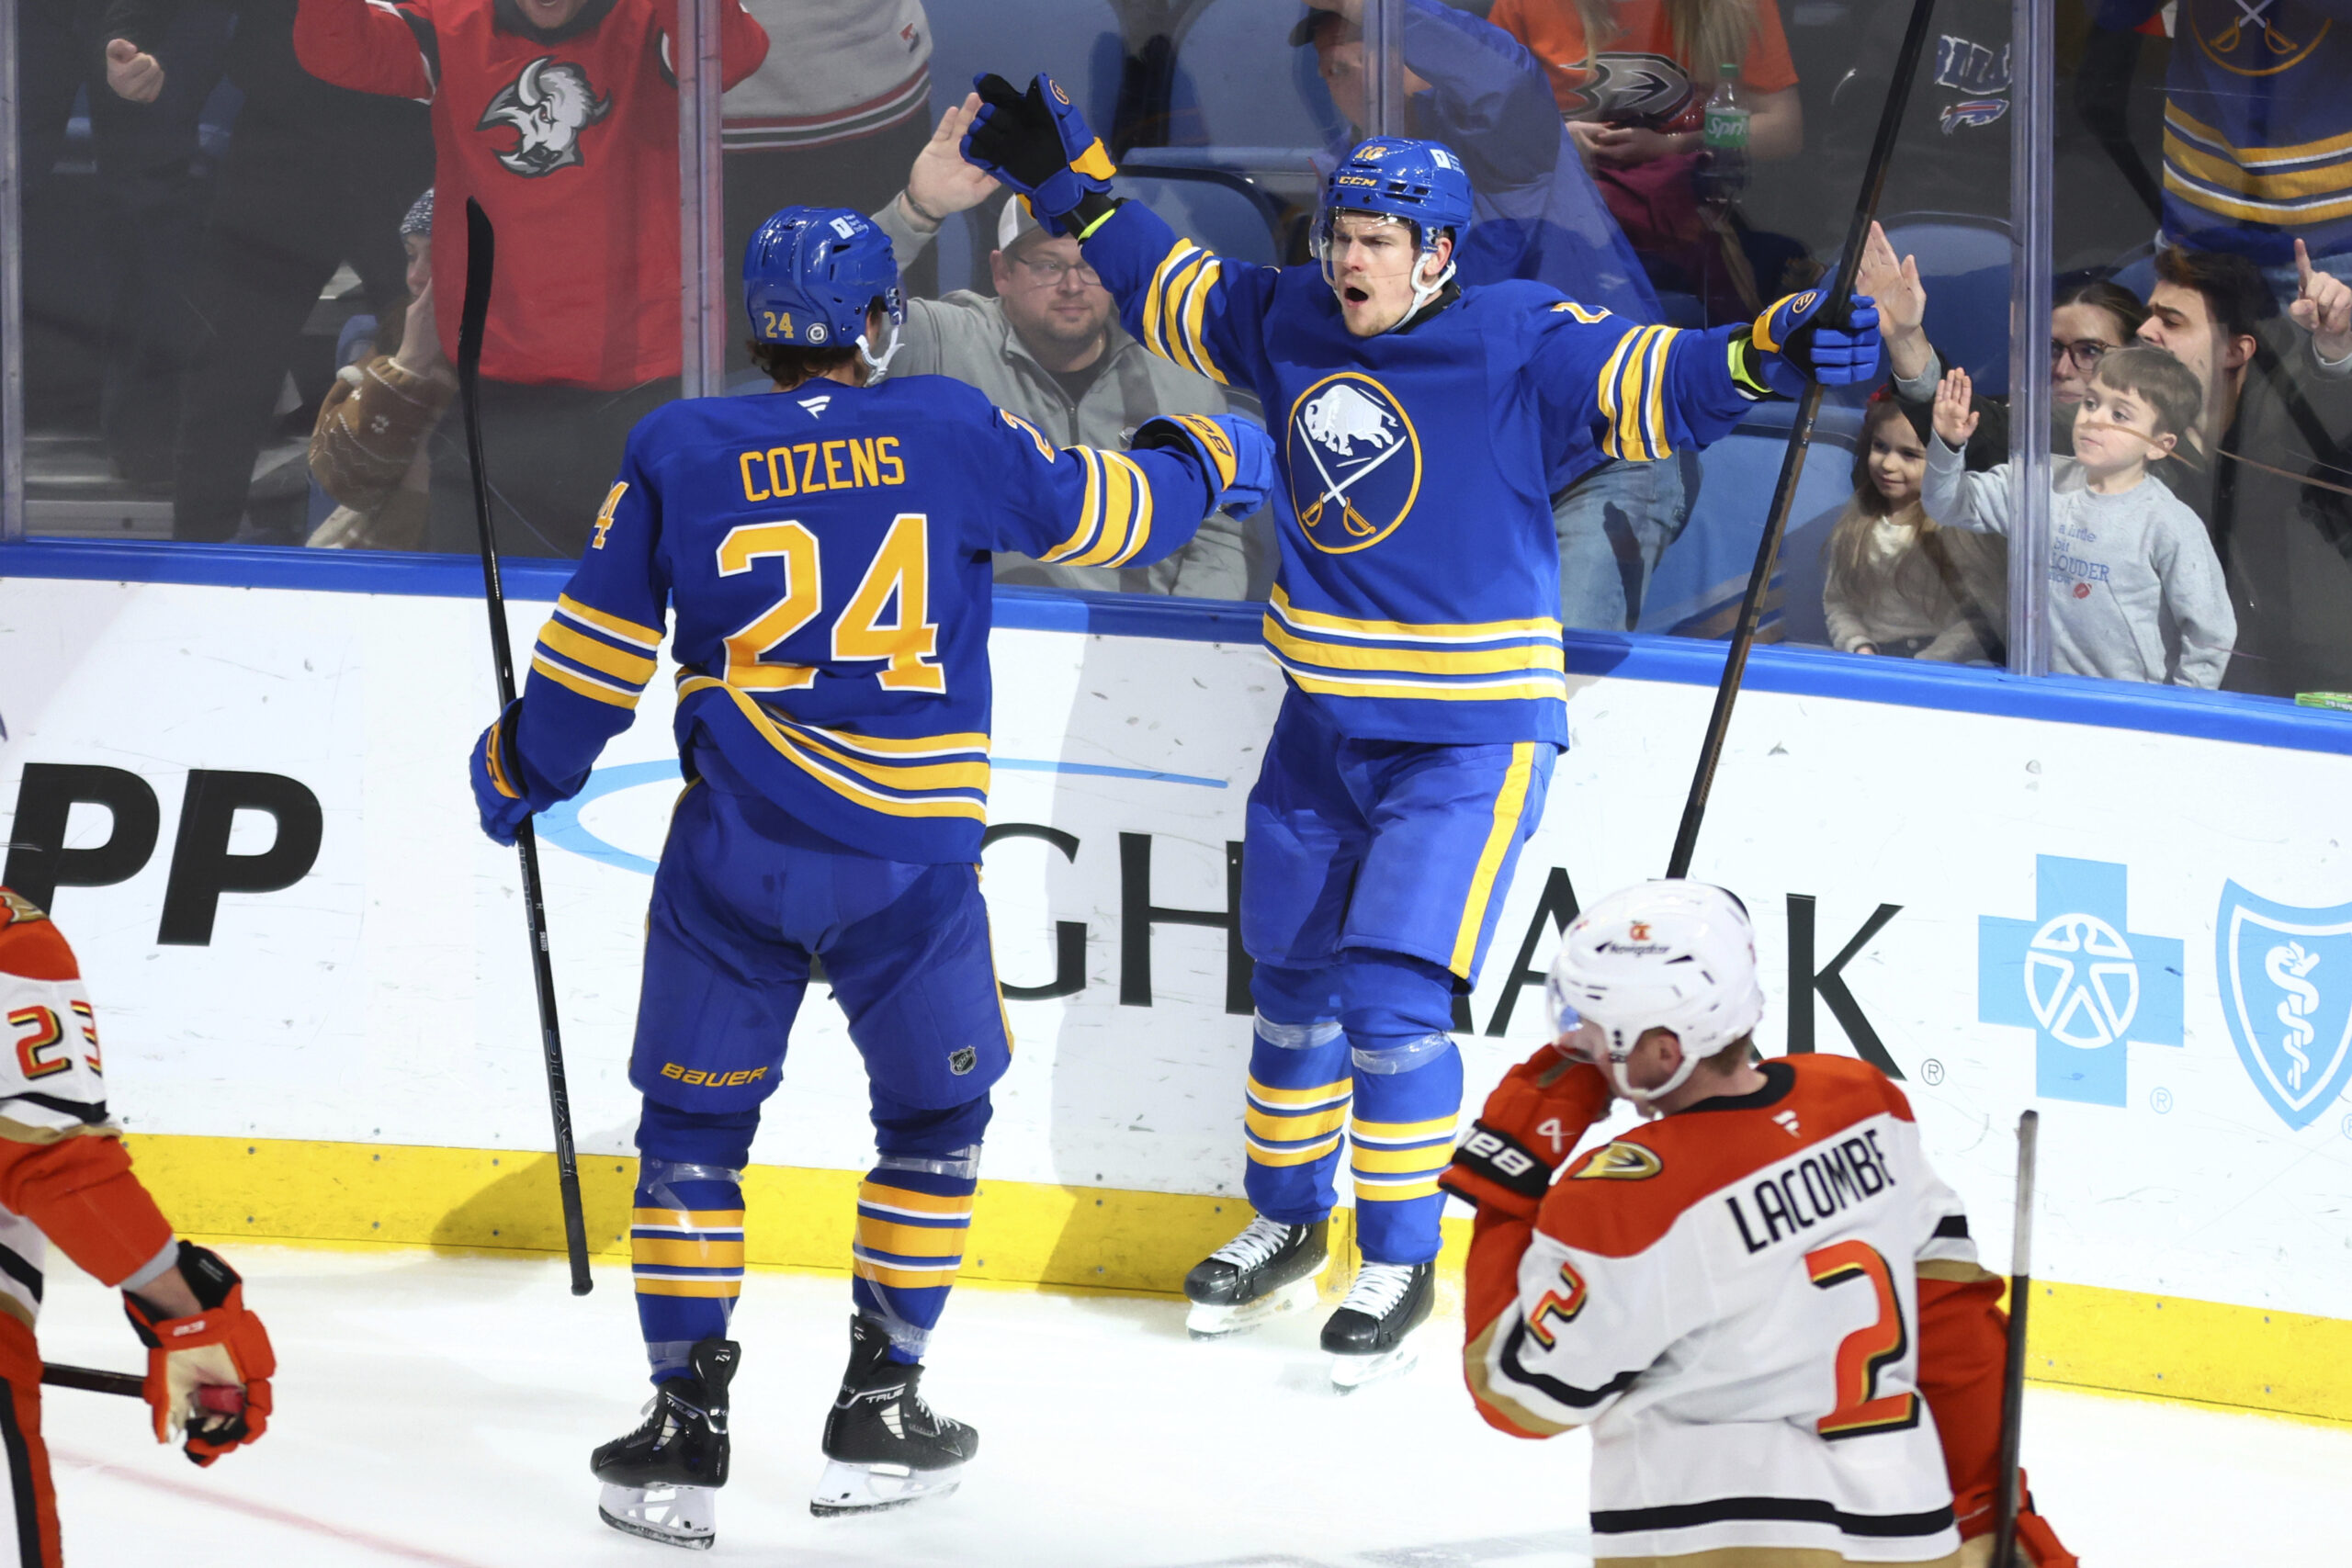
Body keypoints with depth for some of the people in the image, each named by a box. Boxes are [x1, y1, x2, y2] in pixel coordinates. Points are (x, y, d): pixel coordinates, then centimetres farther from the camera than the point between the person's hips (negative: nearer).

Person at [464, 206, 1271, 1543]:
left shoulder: (679, 452, 2)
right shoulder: (949, 431, 0)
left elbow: (598, 651, 6)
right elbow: (1101, 511, 11)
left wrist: (522, 769, 23)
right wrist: (1205, 461, 32)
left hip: (734, 857, 1)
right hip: (910, 855, -1)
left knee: (694, 1122, 11)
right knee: (935, 1115, 17)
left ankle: (686, 1425, 6)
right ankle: (881, 1409, 17)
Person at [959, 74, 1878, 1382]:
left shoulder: (1519, 343, -15)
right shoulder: (1292, 324, 1)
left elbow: (1652, 386, -25)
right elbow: (1172, 292, 18)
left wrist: (1771, 353, -42)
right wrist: (1070, 180, 18)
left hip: (1471, 735, -6)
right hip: (1325, 724, 6)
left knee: (1395, 999, -13)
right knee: (1294, 983, 17)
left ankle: (1402, 1267, 3)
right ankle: (1287, 1226, 37)